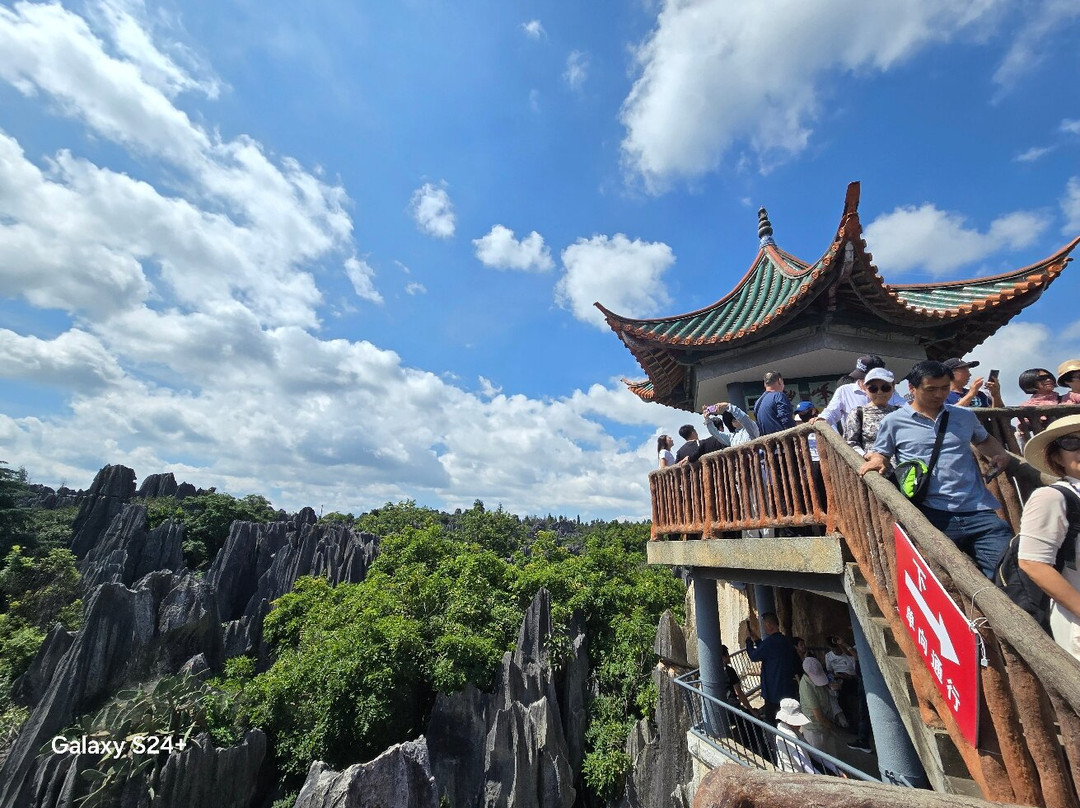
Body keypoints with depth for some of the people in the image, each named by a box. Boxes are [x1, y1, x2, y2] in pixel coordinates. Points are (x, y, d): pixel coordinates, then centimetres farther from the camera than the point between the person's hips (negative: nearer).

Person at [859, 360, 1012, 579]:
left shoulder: (965, 416, 16)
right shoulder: (894, 421, 4)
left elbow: (985, 439, 33)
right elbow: (880, 454, 12)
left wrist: (999, 454, 11)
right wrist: (876, 461, -11)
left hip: (978, 510, 4)